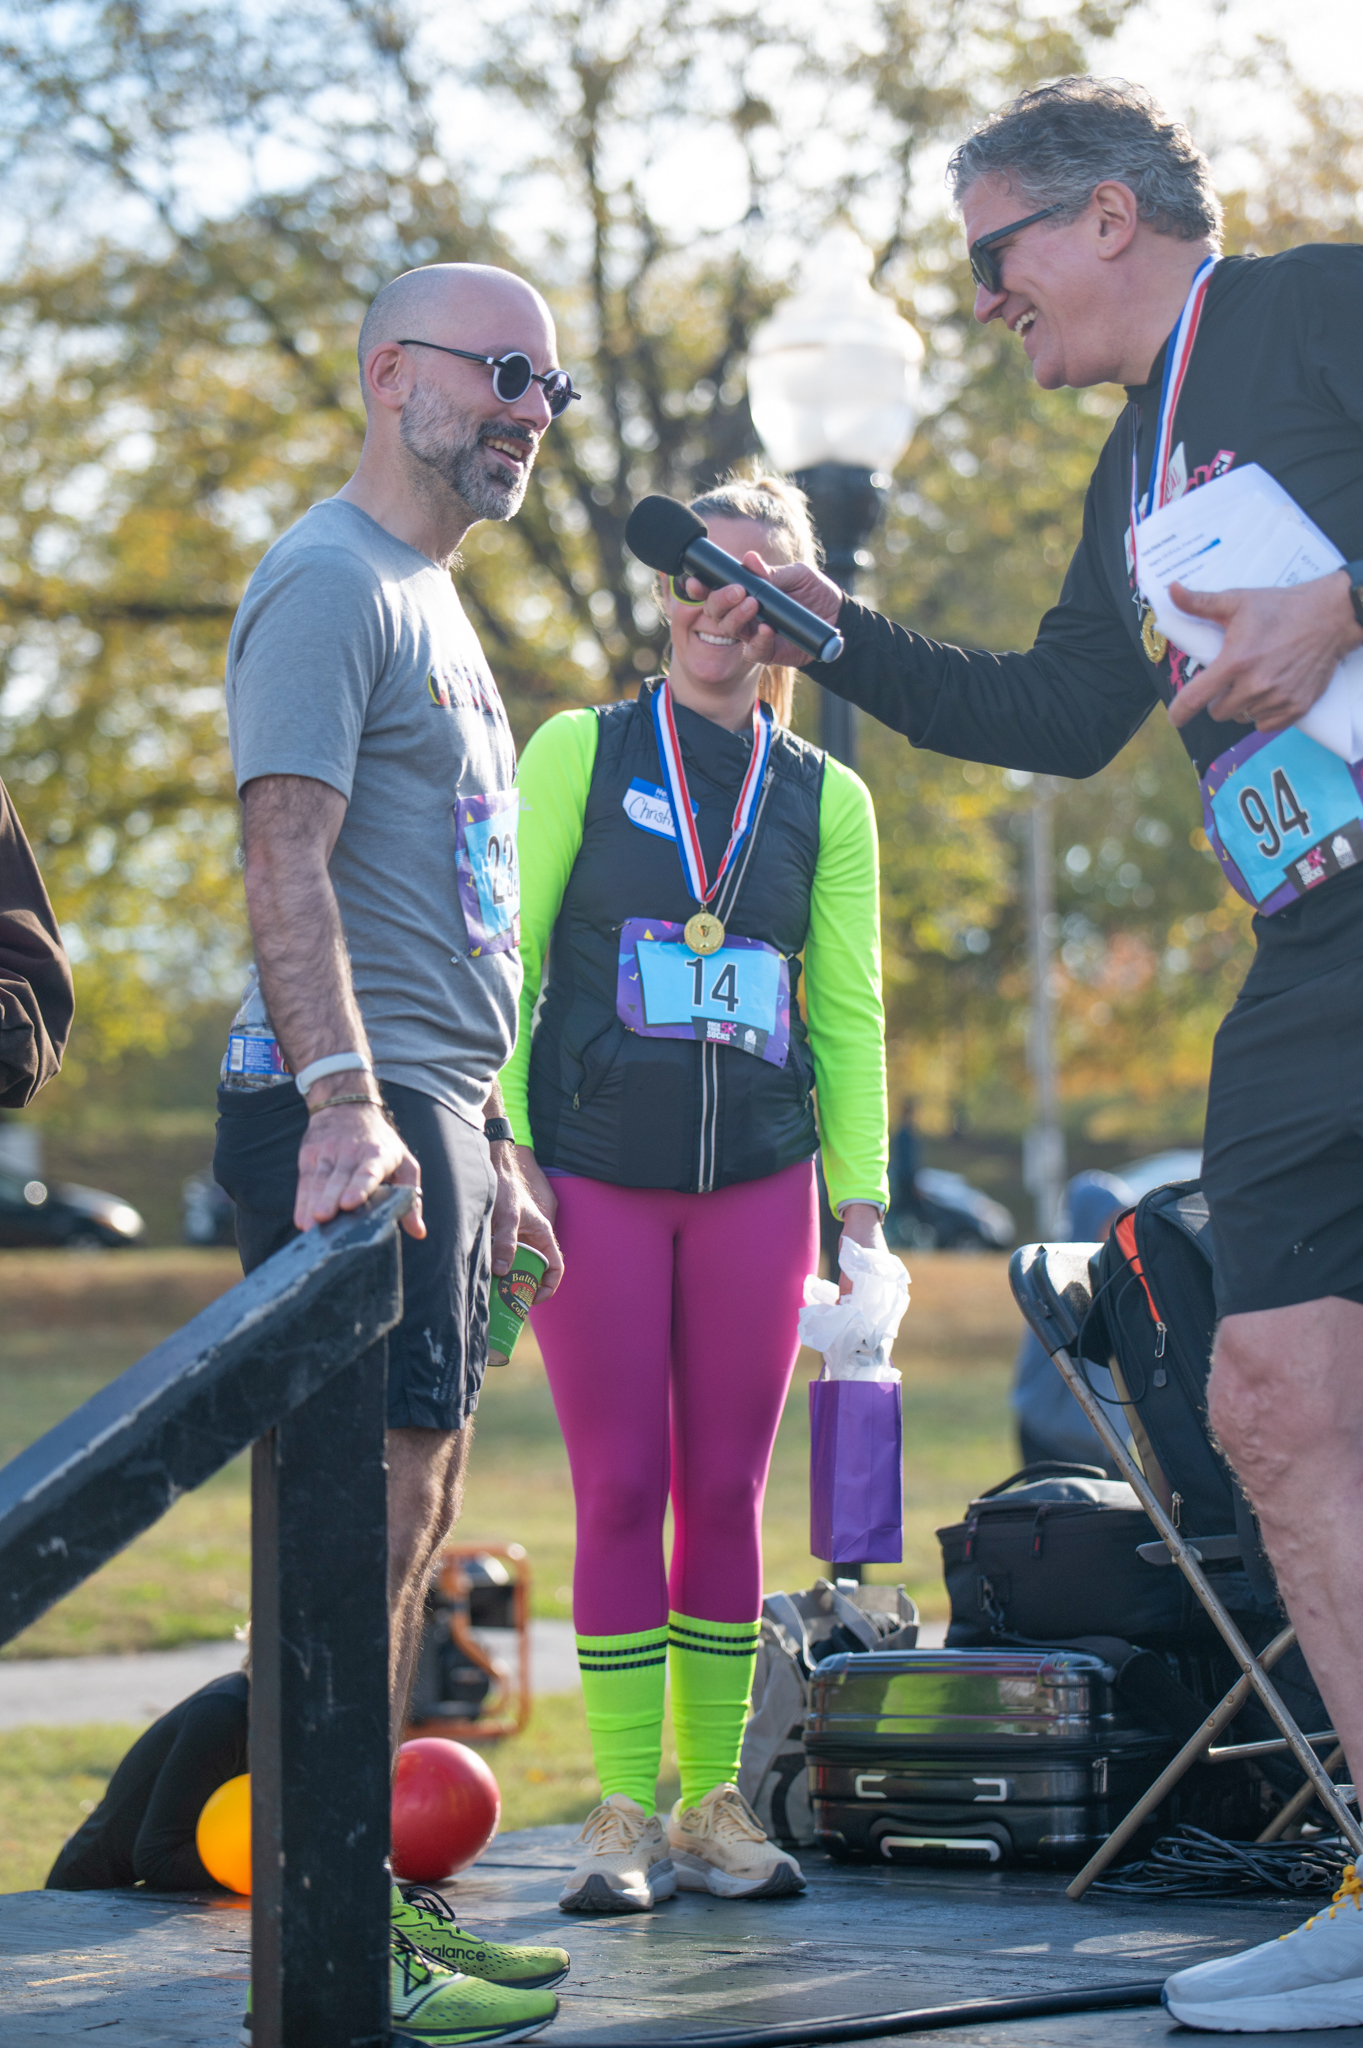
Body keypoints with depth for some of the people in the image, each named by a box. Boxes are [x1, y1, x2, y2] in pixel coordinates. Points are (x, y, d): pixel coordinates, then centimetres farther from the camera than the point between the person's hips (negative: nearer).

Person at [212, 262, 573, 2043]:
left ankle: (371, 1900, 16)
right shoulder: (331, 582, -8)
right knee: (368, 1507, -12)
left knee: (416, 1508, 11)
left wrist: (486, 1140, 24)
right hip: (358, 1115, -10)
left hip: (435, 1114, 10)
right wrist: (346, 1101, -29)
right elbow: (287, 861, -18)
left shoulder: (433, 599, 24)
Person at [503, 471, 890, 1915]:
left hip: (756, 1185, 2)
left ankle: (712, 1803, 12)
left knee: (725, 1494, 4)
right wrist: (501, 1146, -7)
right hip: (594, 1179, -2)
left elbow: (848, 1014, 12)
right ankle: (625, 1813, 3)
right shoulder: (580, 753, 4)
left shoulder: (827, 800, 10)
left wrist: (861, 1195, 5)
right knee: (621, 1490, -3)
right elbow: (505, 959, 2)